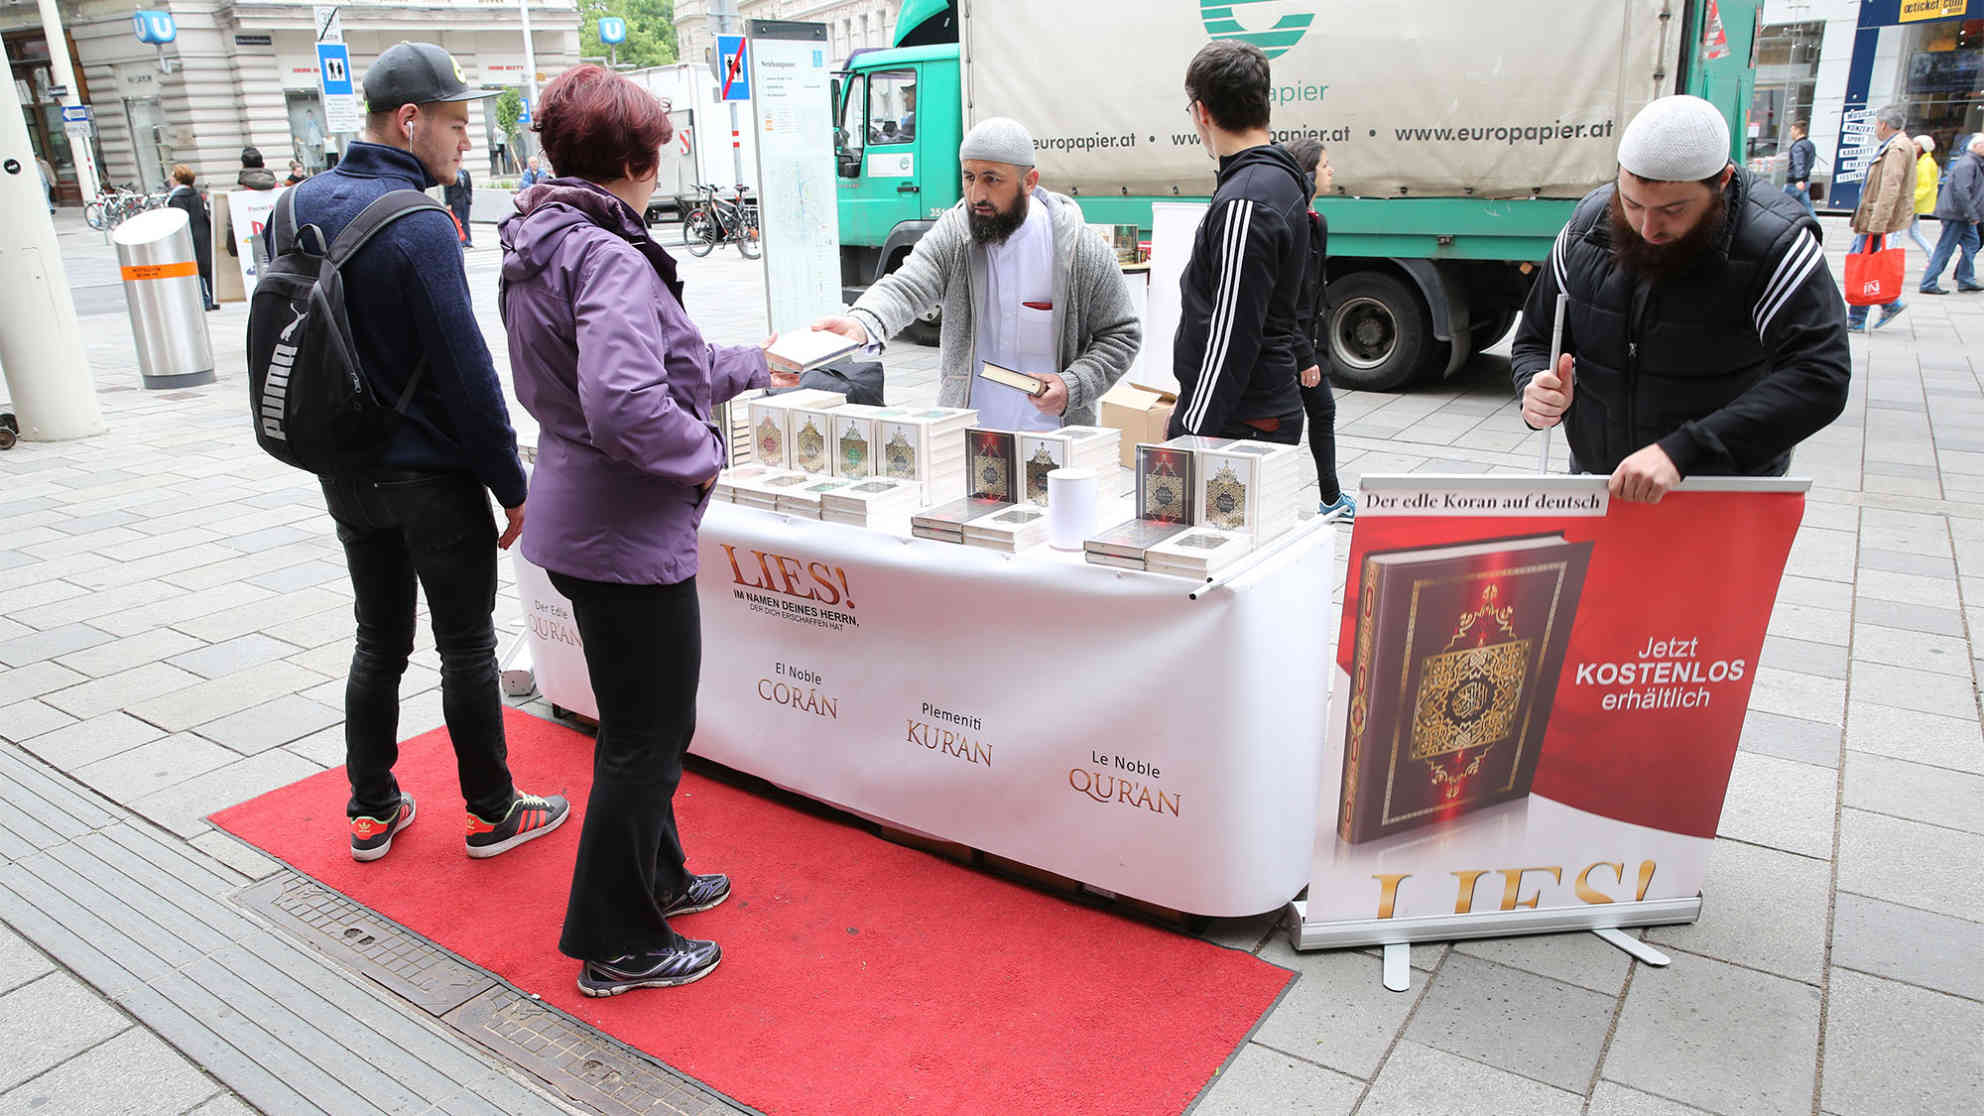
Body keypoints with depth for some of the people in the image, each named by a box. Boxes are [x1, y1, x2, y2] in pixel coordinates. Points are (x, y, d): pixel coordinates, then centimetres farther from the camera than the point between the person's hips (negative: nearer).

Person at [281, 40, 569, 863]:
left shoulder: (302, 206, 5)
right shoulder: (419, 226, -21)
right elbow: (465, 373, -21)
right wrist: (513, 487, -13)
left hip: (347, 477, 7)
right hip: (435, 481, -7)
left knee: (378, 641, 18)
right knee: (467, 649, 7)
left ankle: (371, 810, 29)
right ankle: (492, 813, 21)